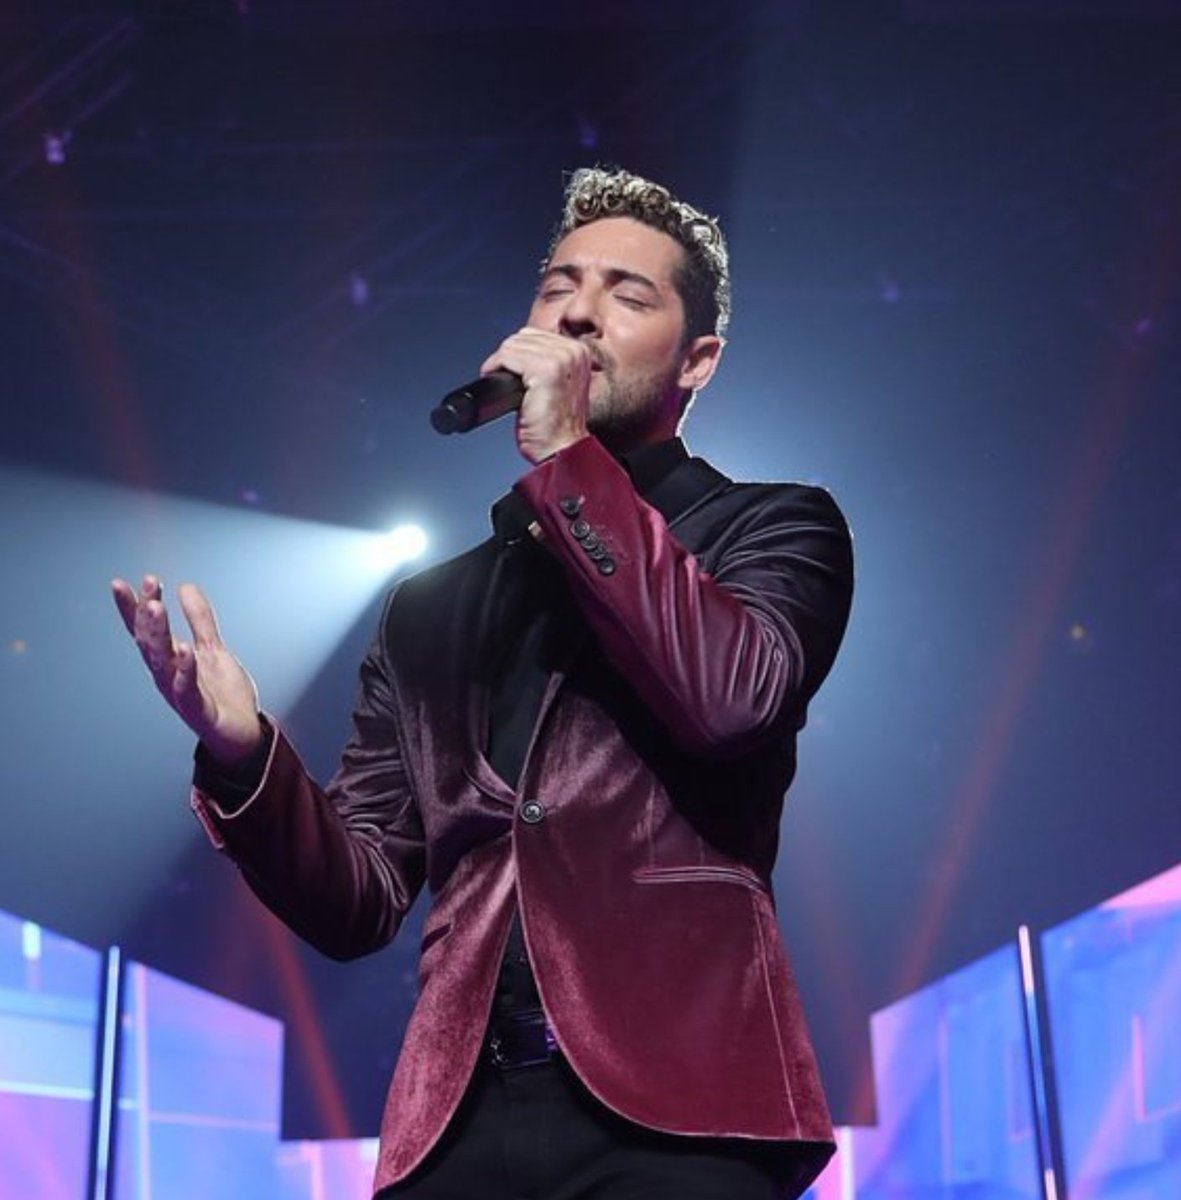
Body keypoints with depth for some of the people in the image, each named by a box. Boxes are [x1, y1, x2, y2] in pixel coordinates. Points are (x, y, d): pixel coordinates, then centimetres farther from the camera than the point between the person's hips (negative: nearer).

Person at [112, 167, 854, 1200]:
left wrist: (568, 458, -10)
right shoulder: (429, 609, 18)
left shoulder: (769, 529, 7)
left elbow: (732, 695, -16)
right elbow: (360, 902, 14)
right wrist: (243, 751, -4)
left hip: (672, 1110, -3)